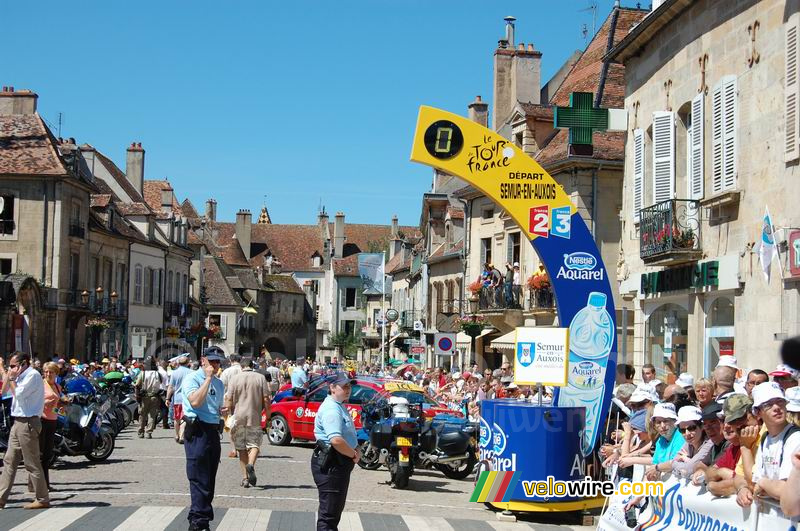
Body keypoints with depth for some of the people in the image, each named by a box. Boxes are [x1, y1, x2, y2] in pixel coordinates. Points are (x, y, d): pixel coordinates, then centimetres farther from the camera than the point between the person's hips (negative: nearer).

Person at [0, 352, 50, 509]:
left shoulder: (33, 375, -12)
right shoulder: (22, 376, 17)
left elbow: (19, 394, -19)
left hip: (27, 423, -10)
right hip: (18, 423, 10)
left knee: (32, 463, -5)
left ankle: (42, 499, 0)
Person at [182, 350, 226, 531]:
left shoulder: (219, 383, 18)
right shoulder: (192, 378, -6)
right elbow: (195, 401, -23)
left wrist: (222, 411, 8)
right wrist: (208, 378, -17)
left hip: (213, 431, 8)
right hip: (197, 431, -8)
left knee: (210, 480, 9)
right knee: (199, 479, -10)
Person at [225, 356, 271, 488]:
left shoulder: (234, 379, 2)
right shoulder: (260, 378, 1)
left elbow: (229, 400, 0)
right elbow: (266, 399, -2)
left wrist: (231, 415, 11)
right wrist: (268, 414, 9)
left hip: (238, 417, 1)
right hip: (255, 418, -1)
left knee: (241, 448, 8)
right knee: (254, 444, 5)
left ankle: (245, 477, 7)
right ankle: (251, 464, -24)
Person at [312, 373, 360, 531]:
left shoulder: (340, 407, 16)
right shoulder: (331, 409, -19)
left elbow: (349, 435, 26)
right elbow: (336, 440, -30)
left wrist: (356, 450, 6)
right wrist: (353, 455, -15)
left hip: (340, 463, 11)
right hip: (330, 464, -11)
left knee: (336, 508, 20)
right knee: (329, 511, -8)